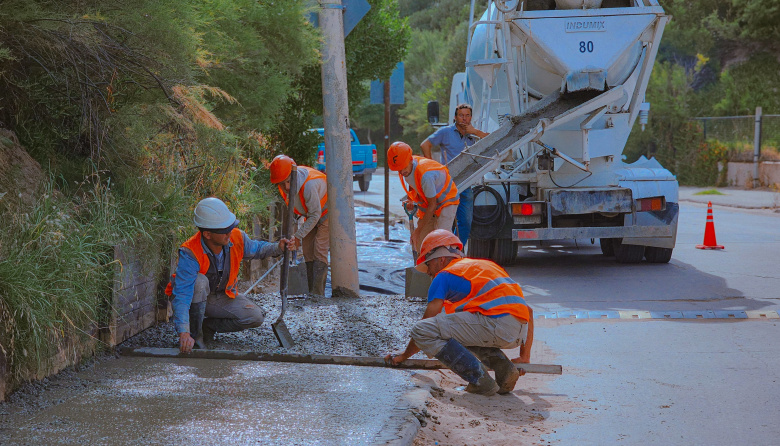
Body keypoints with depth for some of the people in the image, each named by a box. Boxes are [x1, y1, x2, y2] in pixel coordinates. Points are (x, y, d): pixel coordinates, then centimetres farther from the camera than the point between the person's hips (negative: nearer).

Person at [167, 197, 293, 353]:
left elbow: (255, 248, 7)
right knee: (199, 281, -38)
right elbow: (182, 295, -42)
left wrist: (277, 248, -15)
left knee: (256, 317, -14)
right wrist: (184, 333, -53)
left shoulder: (236, 237, -19)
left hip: (222, 297, 5)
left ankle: (207, 326, 1)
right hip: (196, 298, -5)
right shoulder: (190, 253, -35)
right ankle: (194, 334, -21)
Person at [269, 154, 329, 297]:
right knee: (308, 251, 3)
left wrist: (298, 235, -24)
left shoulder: (309, 184, -39)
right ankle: (311, 292, 9)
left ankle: (318, 293, -18)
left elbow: (315, 215, -29)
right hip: (311, 214, 7)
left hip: (327, 213, -7)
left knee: (319, 251, -16)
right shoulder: (282, 186, -16)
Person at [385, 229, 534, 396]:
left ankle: (479, 379, -9)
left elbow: (425, 327, 12)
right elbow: (528, 312, 32)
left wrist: (403, 356, 28)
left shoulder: (444, 276, 11)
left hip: (496, 322, -8)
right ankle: (504, 368, 12)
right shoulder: (486, 265, 33)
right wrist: (525, 357, 33)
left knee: (422, 330, -5)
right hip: (519, 333, 8)